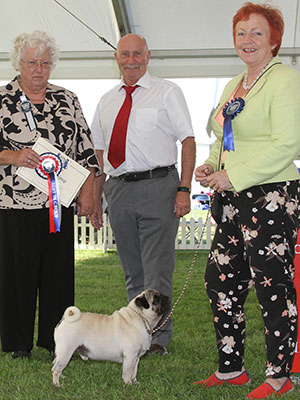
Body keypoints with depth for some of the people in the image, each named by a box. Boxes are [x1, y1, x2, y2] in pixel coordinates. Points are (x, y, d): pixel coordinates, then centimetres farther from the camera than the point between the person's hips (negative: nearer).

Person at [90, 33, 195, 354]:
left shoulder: (166, 92, 4)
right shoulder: (106, 102, 17)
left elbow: (187, 139, -2)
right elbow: (99, 153, 18)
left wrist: (184, 189, -12)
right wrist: (96, 200, 13)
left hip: (158, 186, -4)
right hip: (118, 189, 5)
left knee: (157, 268, -6)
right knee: (132, 270, 11)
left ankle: (158, 337, 2)